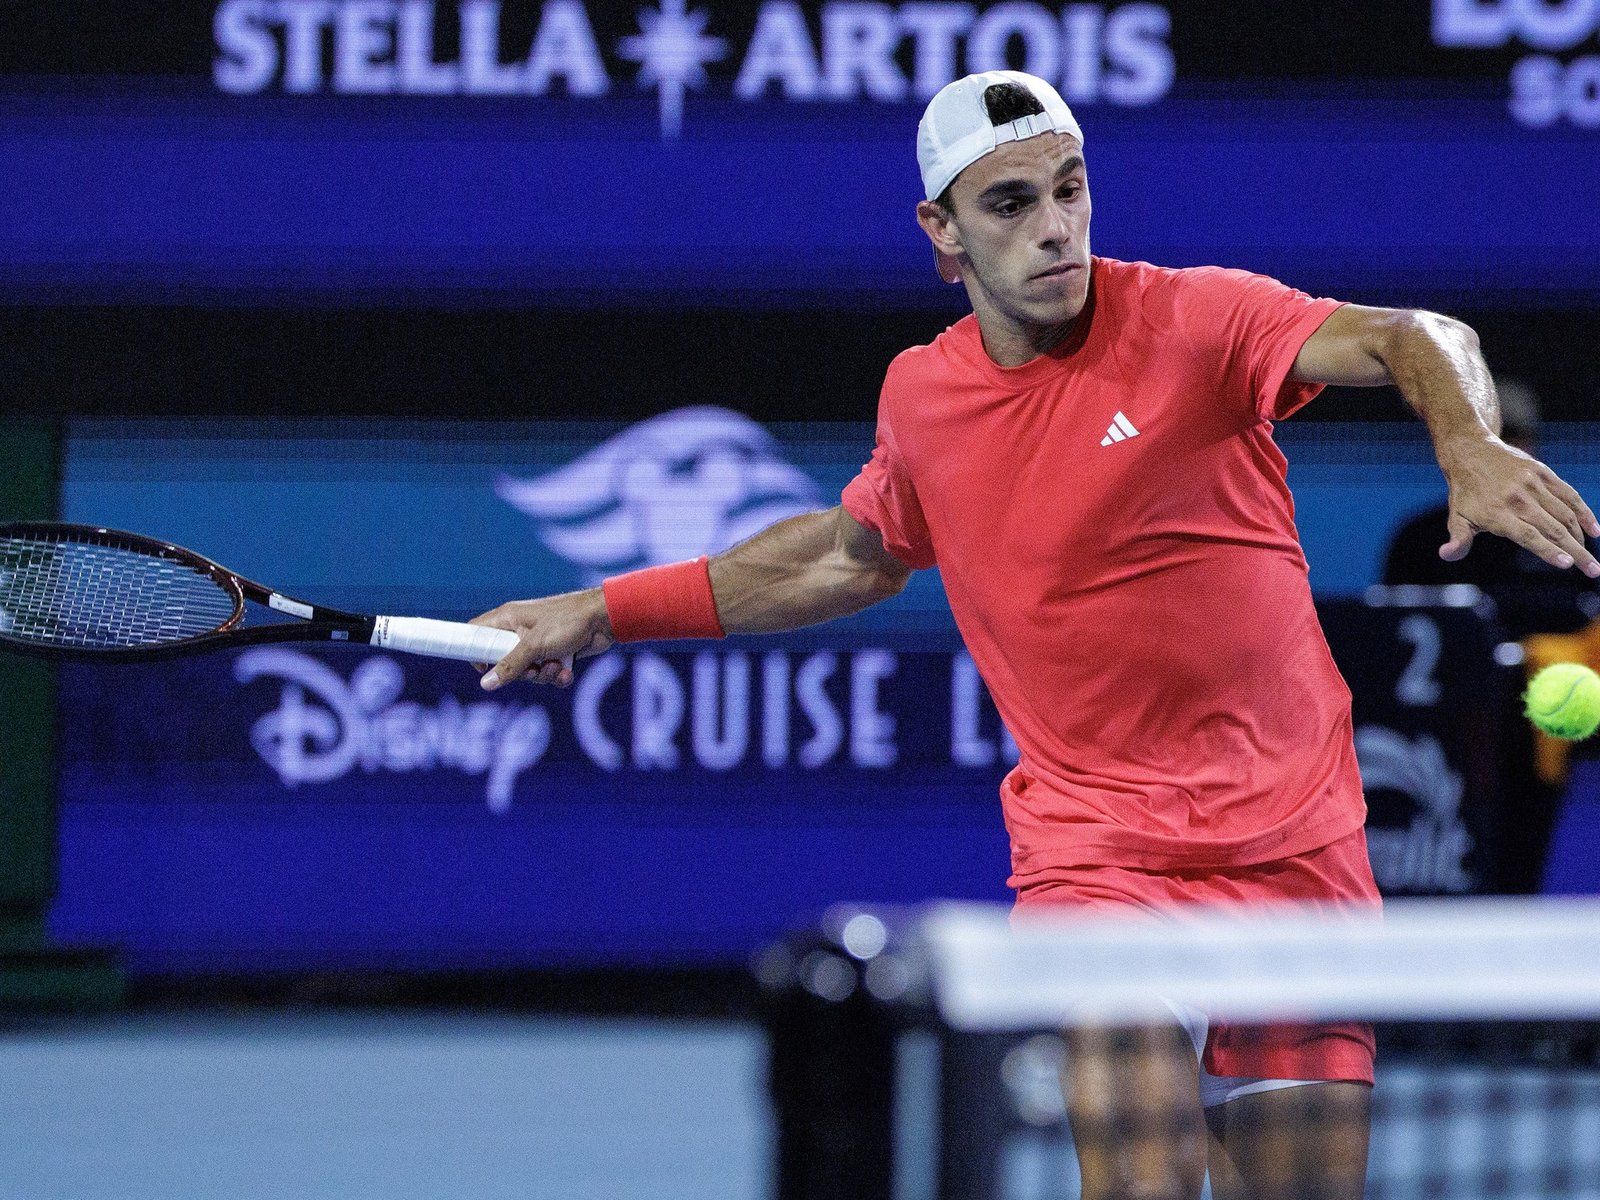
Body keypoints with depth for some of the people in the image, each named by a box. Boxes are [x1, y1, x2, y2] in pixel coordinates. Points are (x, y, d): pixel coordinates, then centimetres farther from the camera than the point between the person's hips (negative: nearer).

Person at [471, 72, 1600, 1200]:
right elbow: (850, 555, 25)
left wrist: (1471, 444, -43)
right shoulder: (920, 396, 5)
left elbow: (1411, 340, -21)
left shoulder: (1190, 320, -7)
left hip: (1295, 846, -1)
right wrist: (603, 613, 27)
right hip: (1092, 846, 1)